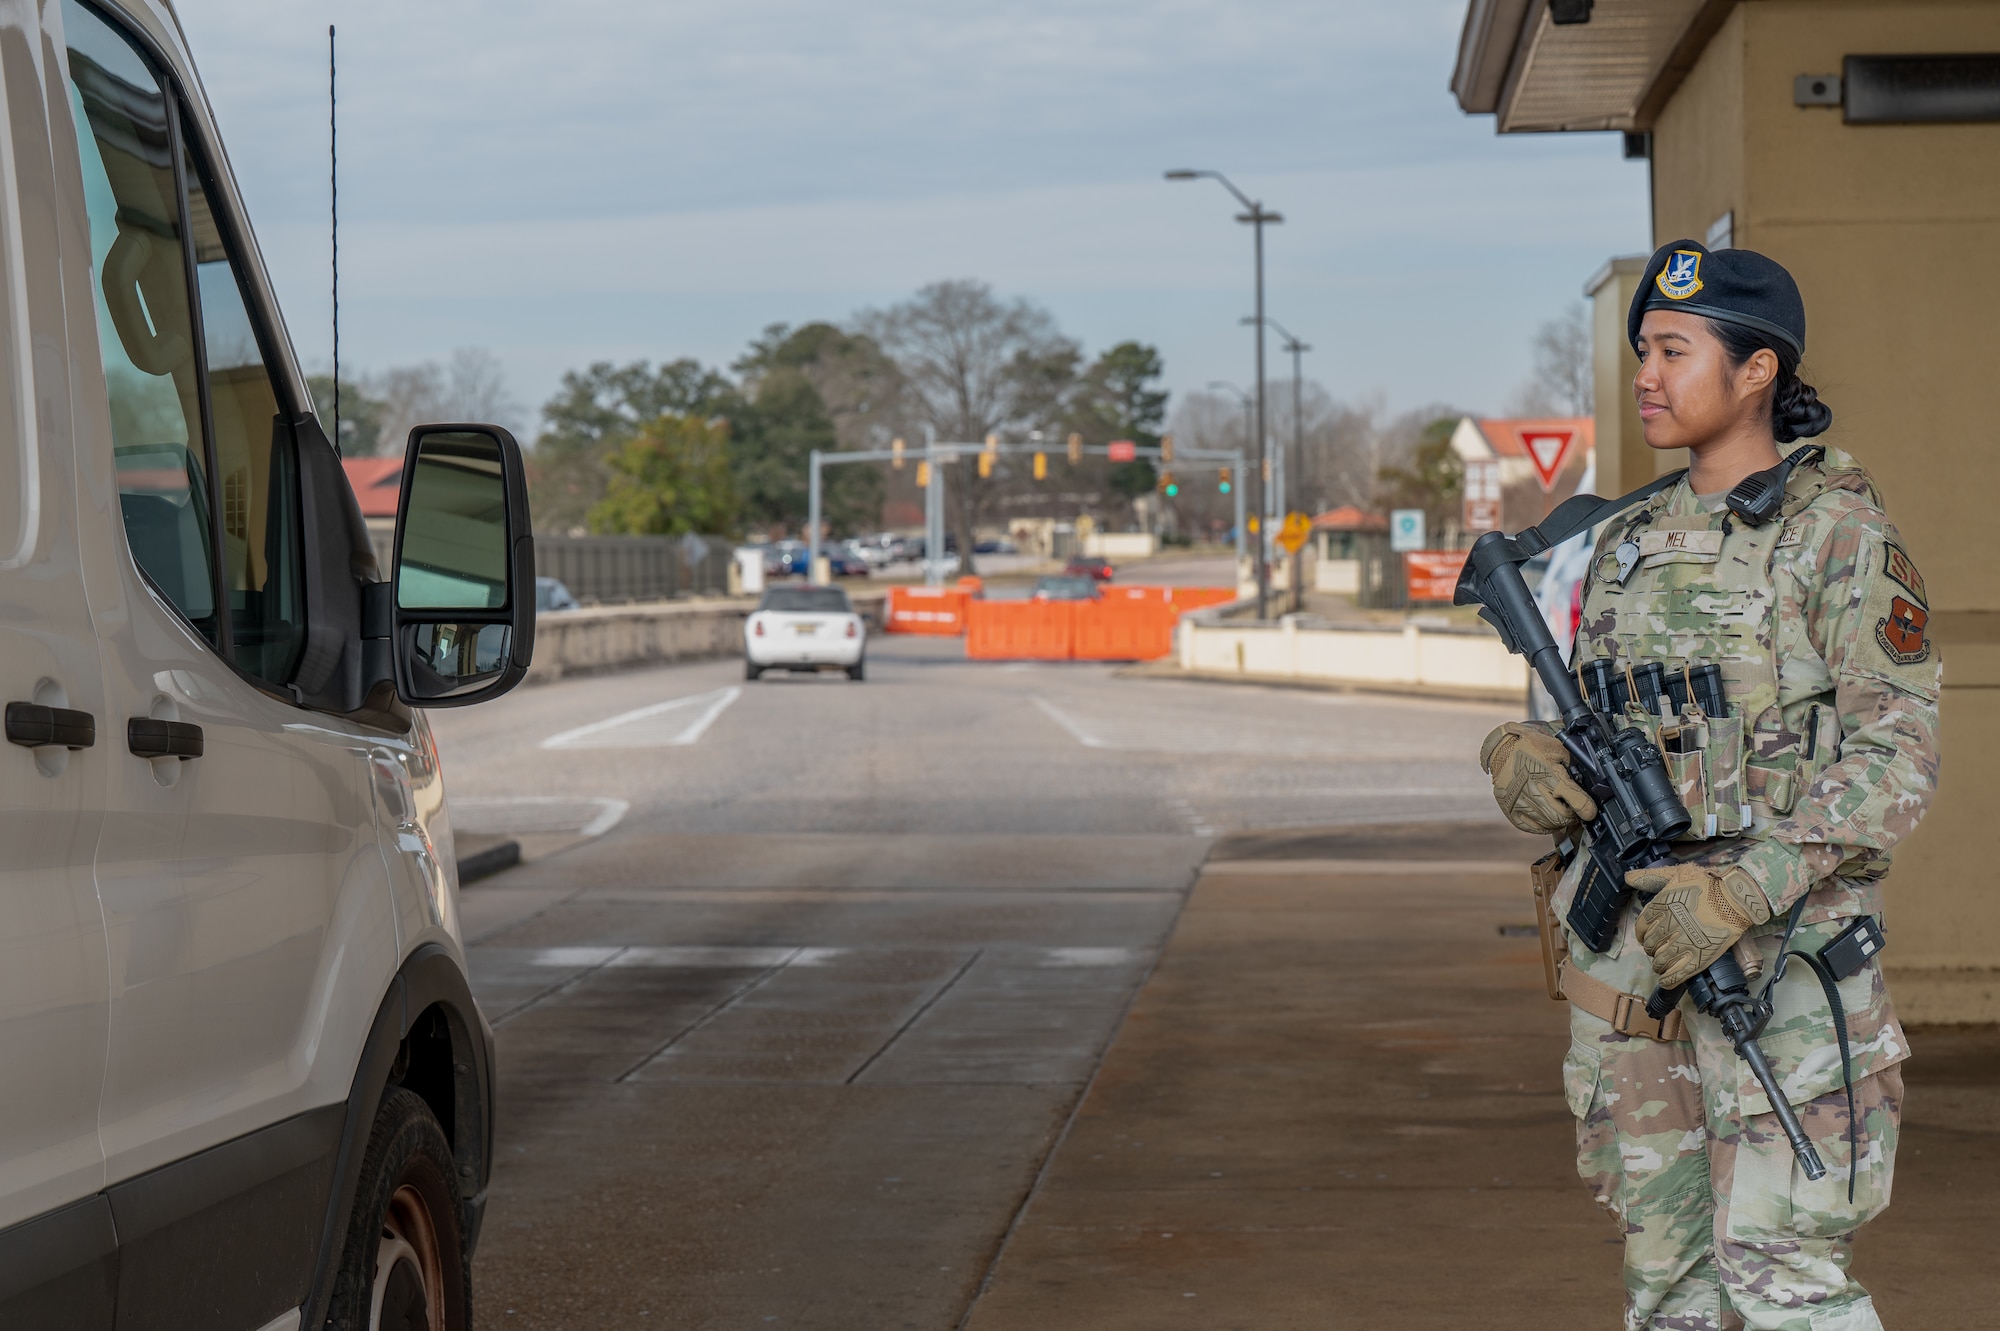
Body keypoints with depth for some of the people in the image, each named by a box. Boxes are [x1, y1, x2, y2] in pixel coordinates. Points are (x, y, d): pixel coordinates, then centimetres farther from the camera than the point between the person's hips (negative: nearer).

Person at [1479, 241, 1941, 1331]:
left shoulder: (1836, 532, -7)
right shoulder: (1634, 540, 13)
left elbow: (1896, 750, -13)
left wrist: (1748, 889, -22)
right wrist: (1522, 756, -5)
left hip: (1781, 942, -7)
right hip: (1633, 935, 7)